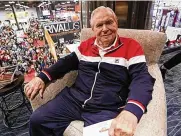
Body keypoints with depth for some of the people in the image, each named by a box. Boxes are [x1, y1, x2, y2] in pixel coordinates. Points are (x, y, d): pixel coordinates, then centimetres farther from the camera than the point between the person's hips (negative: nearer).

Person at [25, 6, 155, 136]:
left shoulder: (132, 46, -2)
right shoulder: (86, 45, 12)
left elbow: (143, 80, -13)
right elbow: (67, 62, 17)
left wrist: (131, 110, -33)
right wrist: (42, 77, 3)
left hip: (108, 109, -3)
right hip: (73, 99, 5)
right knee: (37, 120, 0)